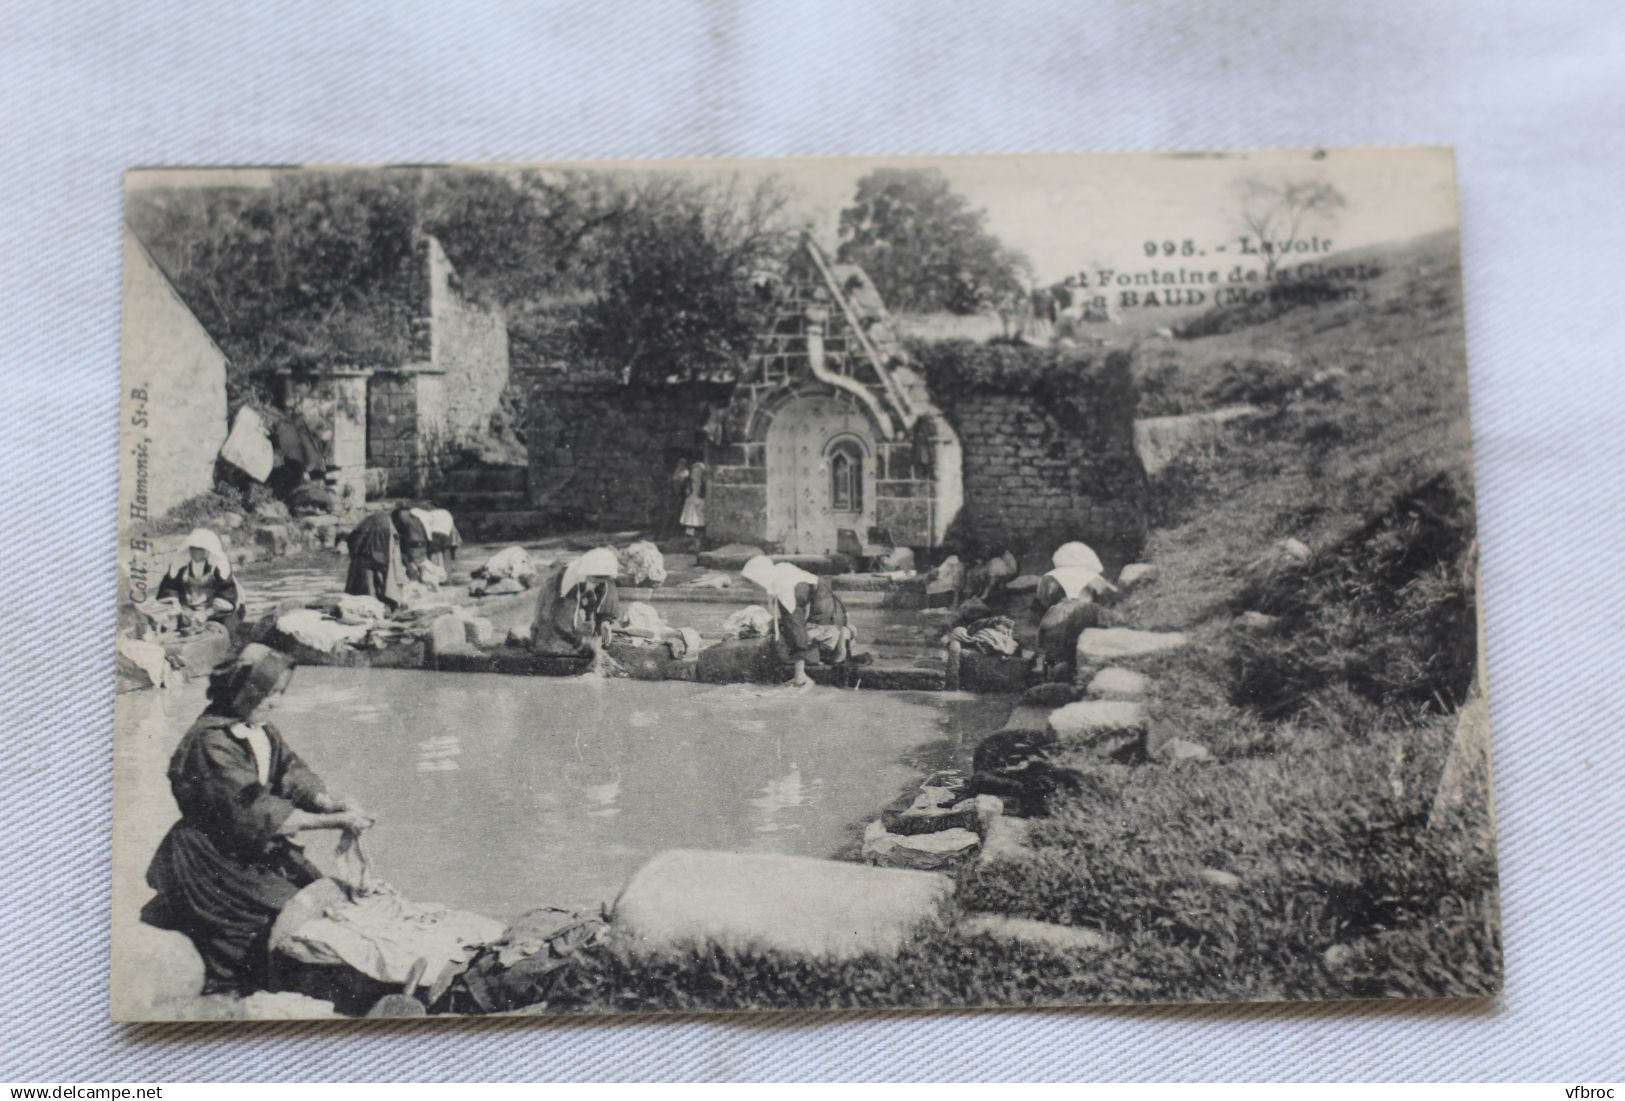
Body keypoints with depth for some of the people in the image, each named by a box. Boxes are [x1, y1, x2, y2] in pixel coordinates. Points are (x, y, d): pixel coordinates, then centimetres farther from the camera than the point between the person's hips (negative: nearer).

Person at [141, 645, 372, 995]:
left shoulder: (258, 729, 3)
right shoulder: (211, 743, -24)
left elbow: (291, 773, 0)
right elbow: (257, 812, -28)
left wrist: (331, 802, -20)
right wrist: (335, 822, -29)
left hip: (255, 847, 8)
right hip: (215, 857, -8)